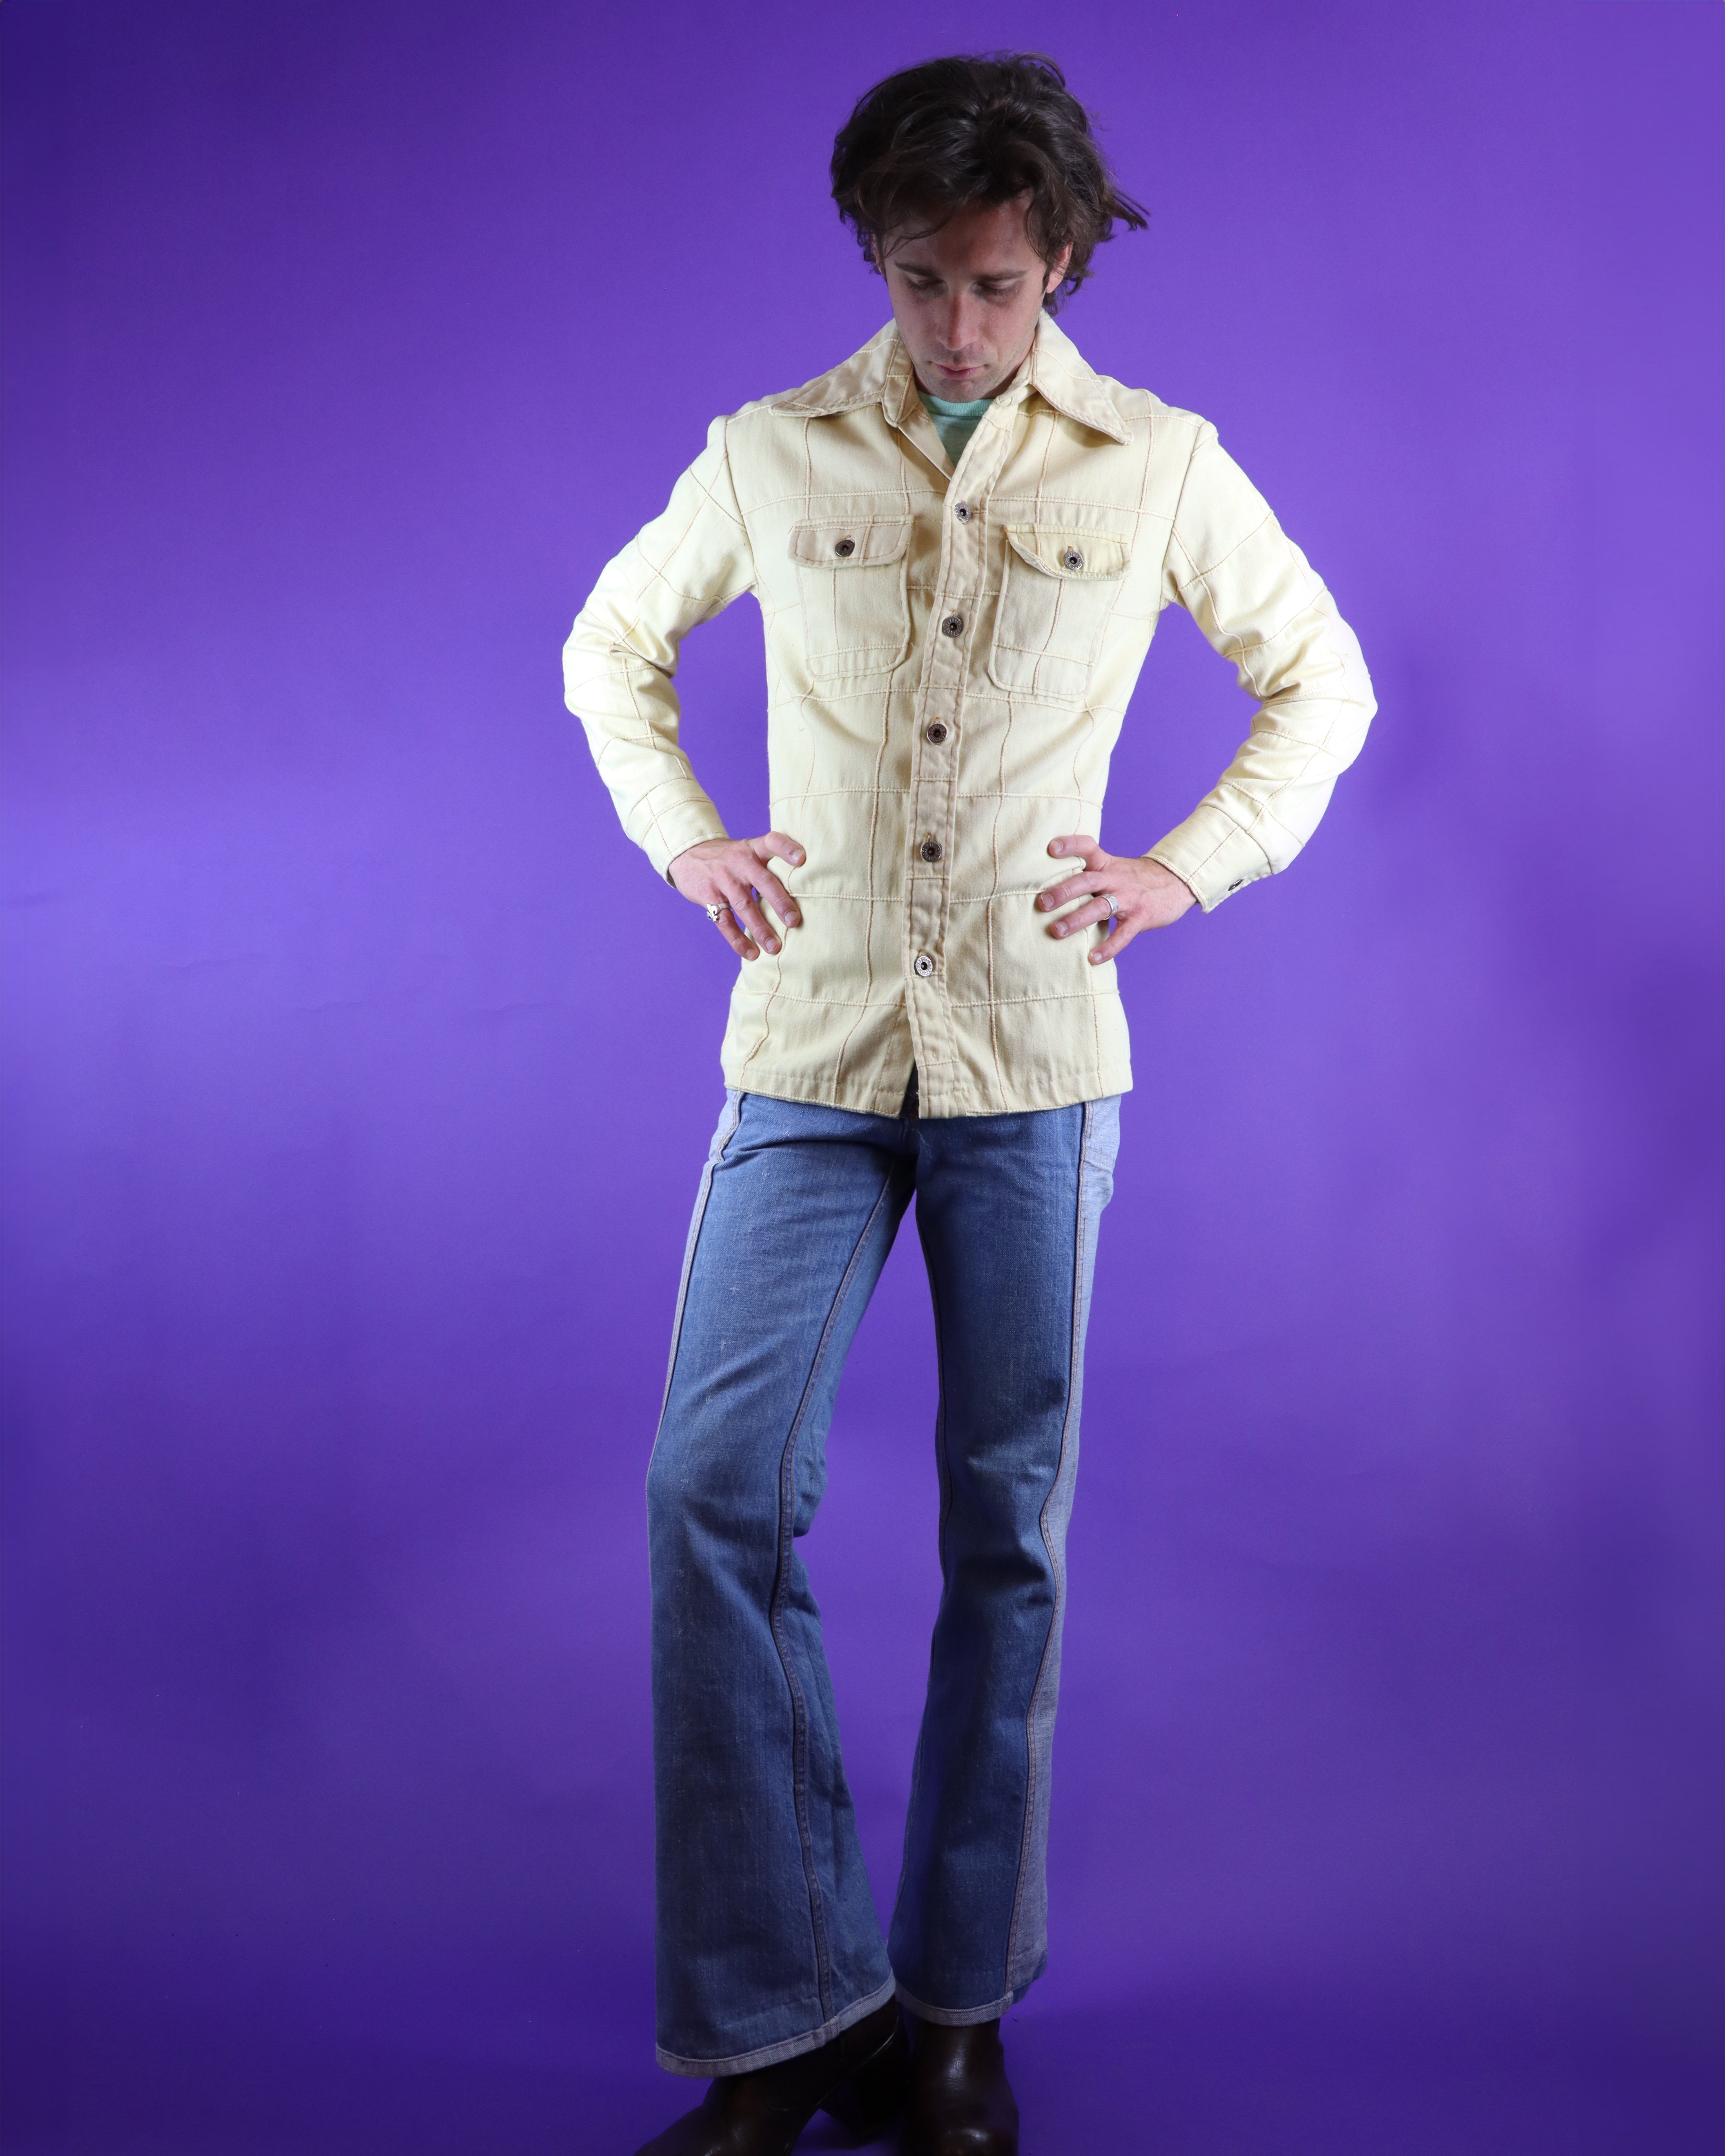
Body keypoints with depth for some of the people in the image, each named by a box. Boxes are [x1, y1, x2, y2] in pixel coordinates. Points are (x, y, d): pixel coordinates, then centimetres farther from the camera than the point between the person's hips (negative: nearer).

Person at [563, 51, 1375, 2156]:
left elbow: (1322, 682, 14)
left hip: (1037, 1059, 0)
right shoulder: (770, 456, 6)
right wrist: (683, 836, 4)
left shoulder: (1161, 468, 4)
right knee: (717, 1489, -9)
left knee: (1009, 1528, 5)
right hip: (808, 1052, 1)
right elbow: (610, 647, 19)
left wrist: (1189, 870, 0)